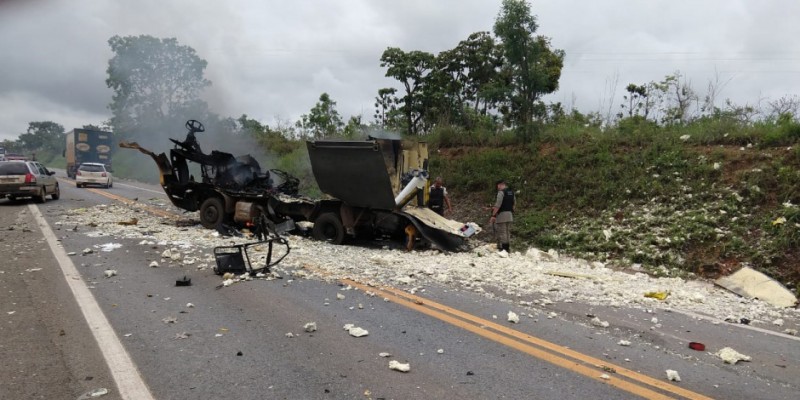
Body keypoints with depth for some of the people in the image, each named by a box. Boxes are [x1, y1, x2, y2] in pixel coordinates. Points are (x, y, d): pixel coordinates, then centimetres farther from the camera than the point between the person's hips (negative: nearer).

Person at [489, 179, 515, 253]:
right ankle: (508, 249, 17)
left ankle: (503, 249, -7)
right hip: (510, 214, 8)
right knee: (508, 232, 13)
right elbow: (514, 202, 20)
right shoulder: (511, 192, 12)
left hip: (502, 214, -8)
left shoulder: (501, 192, -13)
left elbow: (498, 205, -19)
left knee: (502, 233, -5)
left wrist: (493, 215, -18)